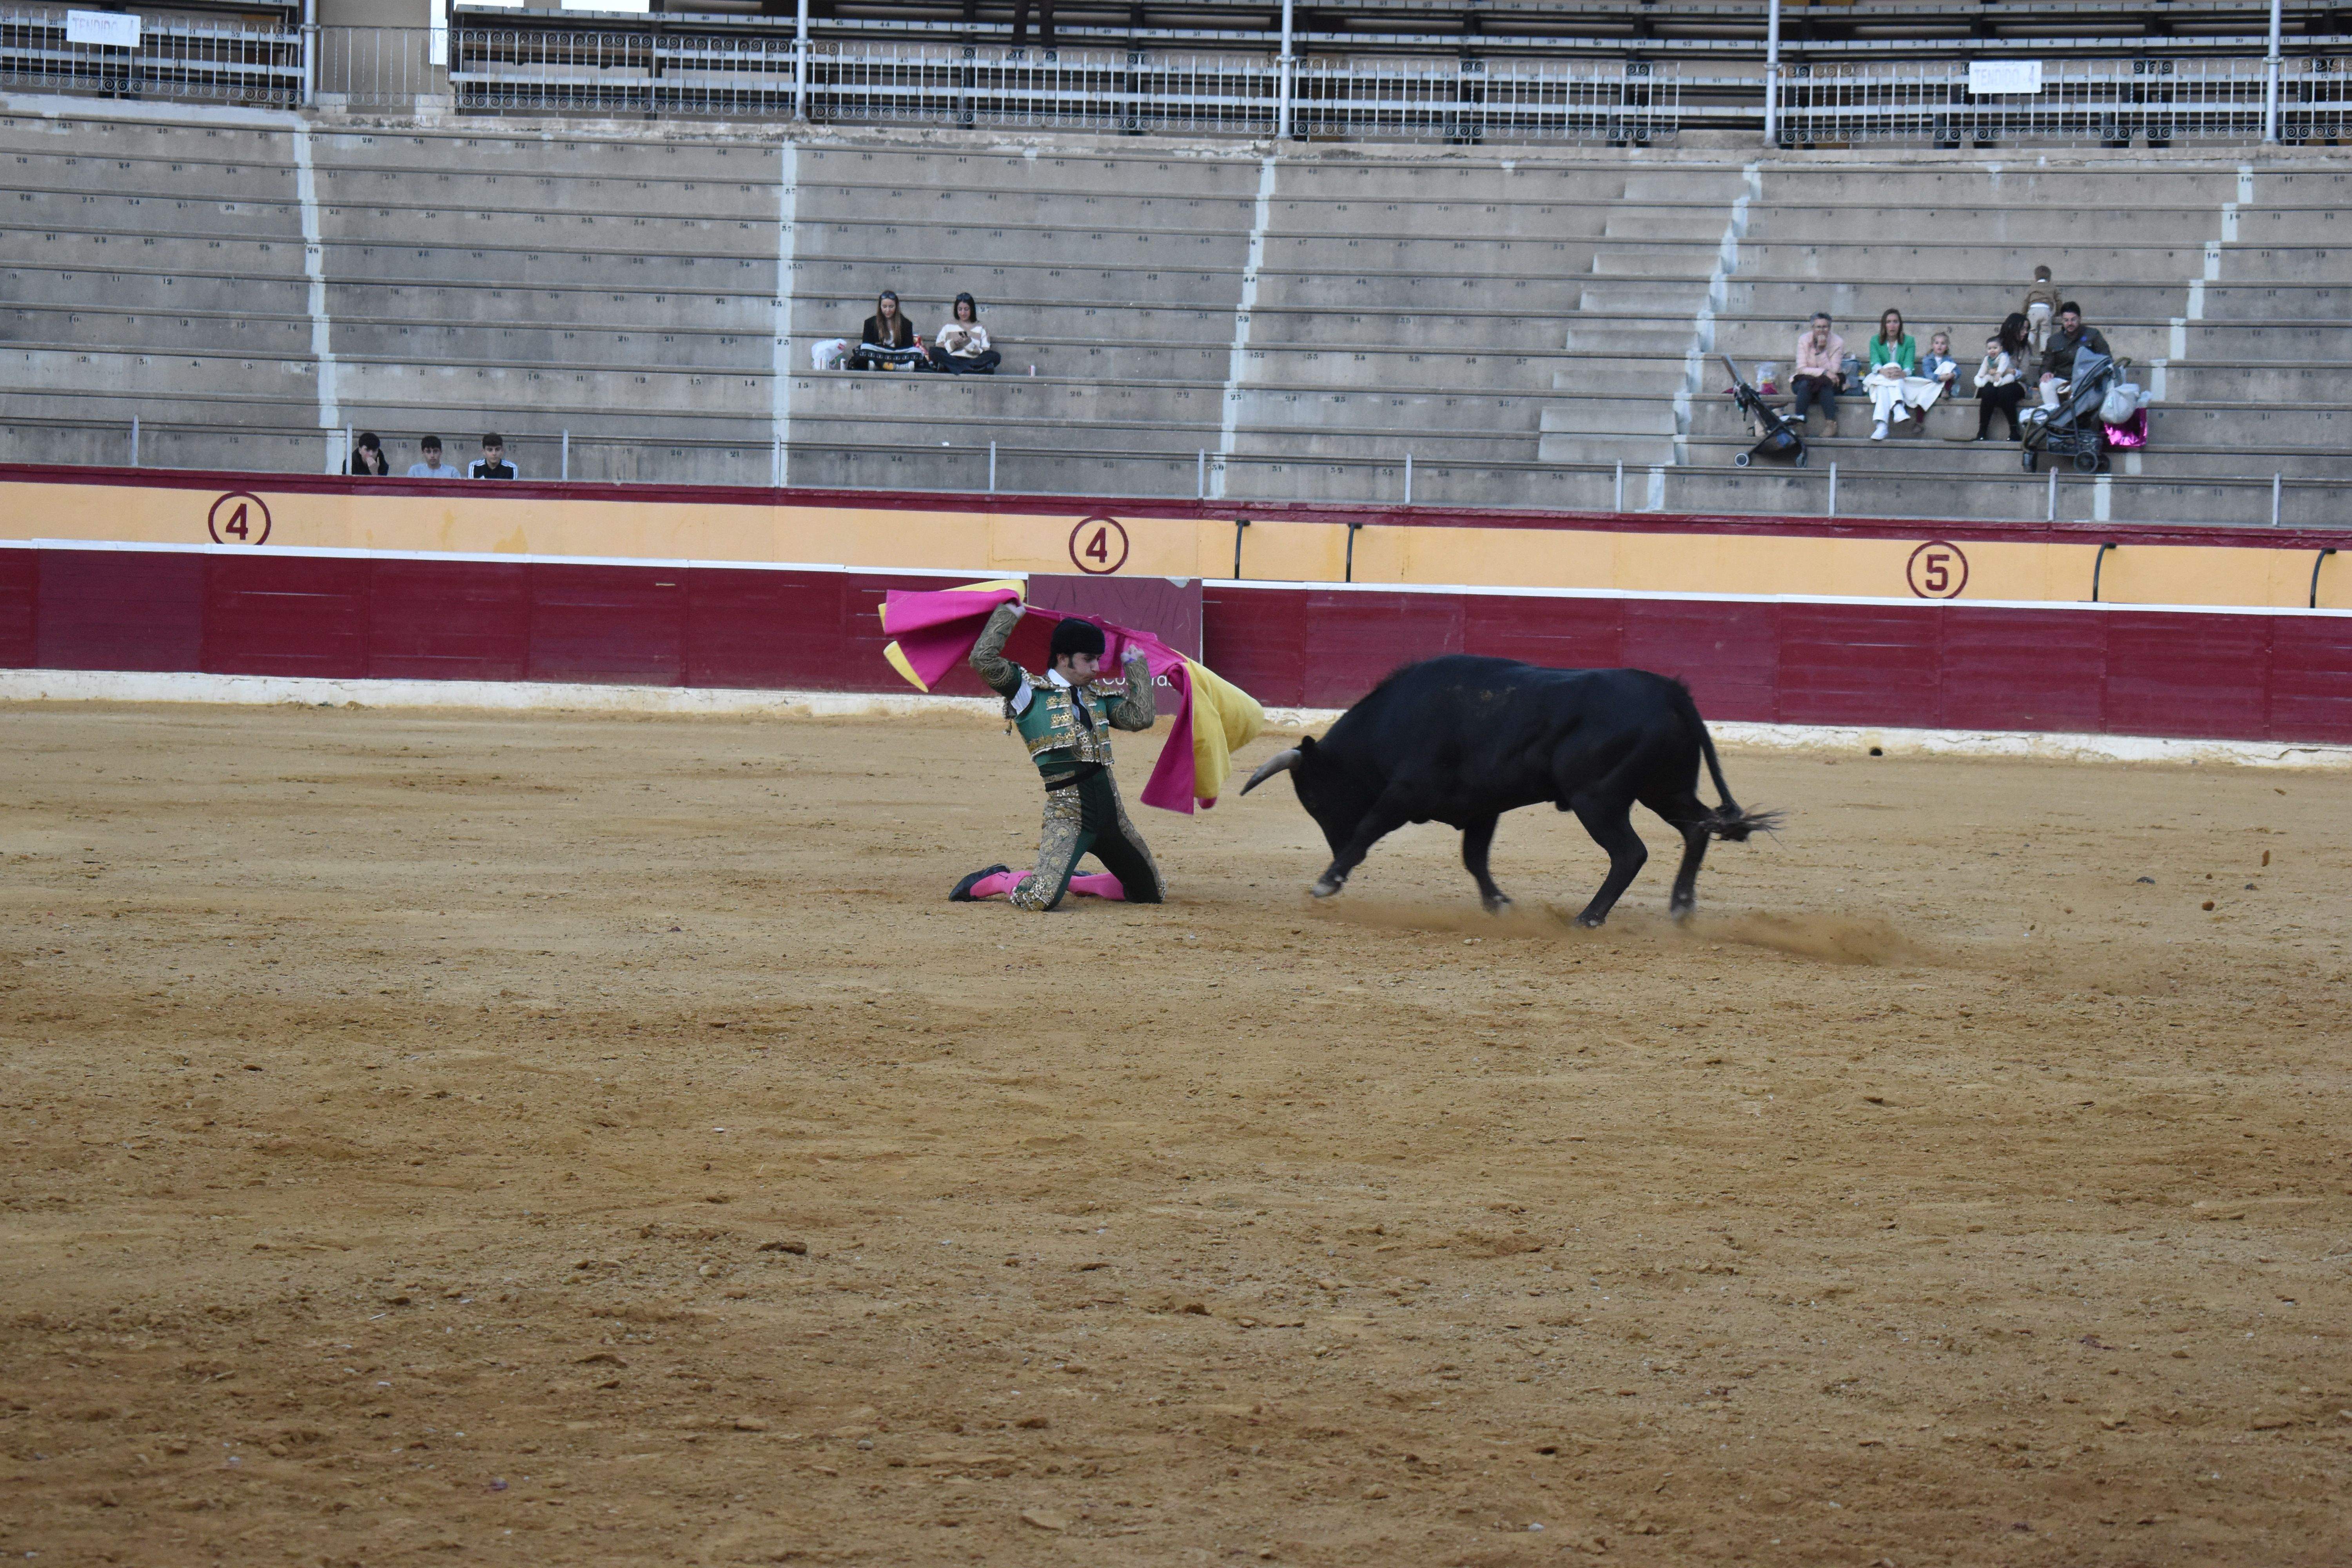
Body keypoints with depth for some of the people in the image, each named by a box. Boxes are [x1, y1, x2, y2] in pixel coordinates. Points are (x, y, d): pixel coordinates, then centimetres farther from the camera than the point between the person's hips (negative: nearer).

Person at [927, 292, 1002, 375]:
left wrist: (970, 344, -8)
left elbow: (986, 353, 6)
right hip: (952, 360, 0)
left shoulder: (981, 328, 16)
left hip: (972, 360, 0)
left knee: (996, 356, -28)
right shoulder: (949, 326, 19)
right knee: (934, 352, -30)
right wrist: (953, 344, -6)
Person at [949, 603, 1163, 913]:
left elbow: (1139, 718, 6)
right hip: (1066, 815, -7)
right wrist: (1008, 615, 1)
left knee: (1150, 893, 15)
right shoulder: (1031, 693, 0)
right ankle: (996, 881, 9)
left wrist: (1137, 666, 14)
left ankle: (1069, 881, 32)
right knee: (1040, 900, -24)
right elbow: (984, 659, -9)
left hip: (1110, 815, 7)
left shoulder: (1098, 697, 17)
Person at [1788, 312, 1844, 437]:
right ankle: (1799, 422, -42)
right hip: (1805, 379, 0)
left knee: (1825, 385, -35)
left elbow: (1833, 370, -16)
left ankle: (1831, 423, -40)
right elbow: (1801, 369, -13)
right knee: (1805, 385, -35)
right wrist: (1824, 372, -26)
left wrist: (1821, 350, -24)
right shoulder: (1804, 340, -6)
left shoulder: (1838, 343, -8)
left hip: (1831, 383, 0)